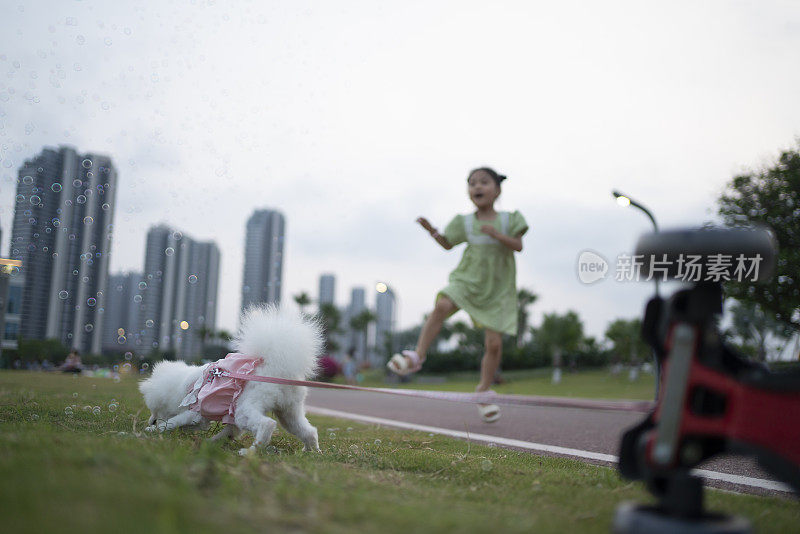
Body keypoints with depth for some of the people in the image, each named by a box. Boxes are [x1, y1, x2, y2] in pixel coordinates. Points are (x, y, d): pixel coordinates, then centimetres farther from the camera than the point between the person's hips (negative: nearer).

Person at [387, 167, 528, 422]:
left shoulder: (508, 220, 1)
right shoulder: (465, 222, 5)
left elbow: (518, 246, -9)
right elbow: (447, 244, 16)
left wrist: (496, 234, -24)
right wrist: (431, 230, -2)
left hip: (497, 289, -1)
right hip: (468, 280, 1)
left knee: (494, 343, -4)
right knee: (442, 306, -30)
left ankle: (483, 391, 14)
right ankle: (418, 355, -25)